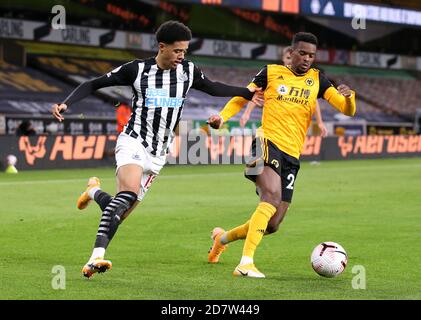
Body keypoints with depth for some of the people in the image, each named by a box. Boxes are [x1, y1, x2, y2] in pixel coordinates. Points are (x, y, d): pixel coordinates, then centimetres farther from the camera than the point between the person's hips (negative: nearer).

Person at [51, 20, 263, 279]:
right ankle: (97, 256, -38)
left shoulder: (188, 71, 4)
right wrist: (66, 103, -14)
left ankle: (95, 192, 33)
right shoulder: (137, 69, -8)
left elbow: (213, 88, 24)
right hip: (133, 142, -5)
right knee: (129, 192, -32)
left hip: (158, 154, 5)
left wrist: (248, 93, 24)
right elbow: (93, 84, -1)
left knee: (123, 211, 0)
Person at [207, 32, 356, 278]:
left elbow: (348, 110, 6)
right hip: (267, 143, -5)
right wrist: (222, 117, -4)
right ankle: (246, 262, -36)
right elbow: (242, 96, 14)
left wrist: (349, 96, -18)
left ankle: (223, 237, 34)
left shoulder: (317, 80, 12)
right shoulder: (271, 72, 6)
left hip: (292, 157, 5)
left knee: (272, 226, 6)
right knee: (272, 196, -32)